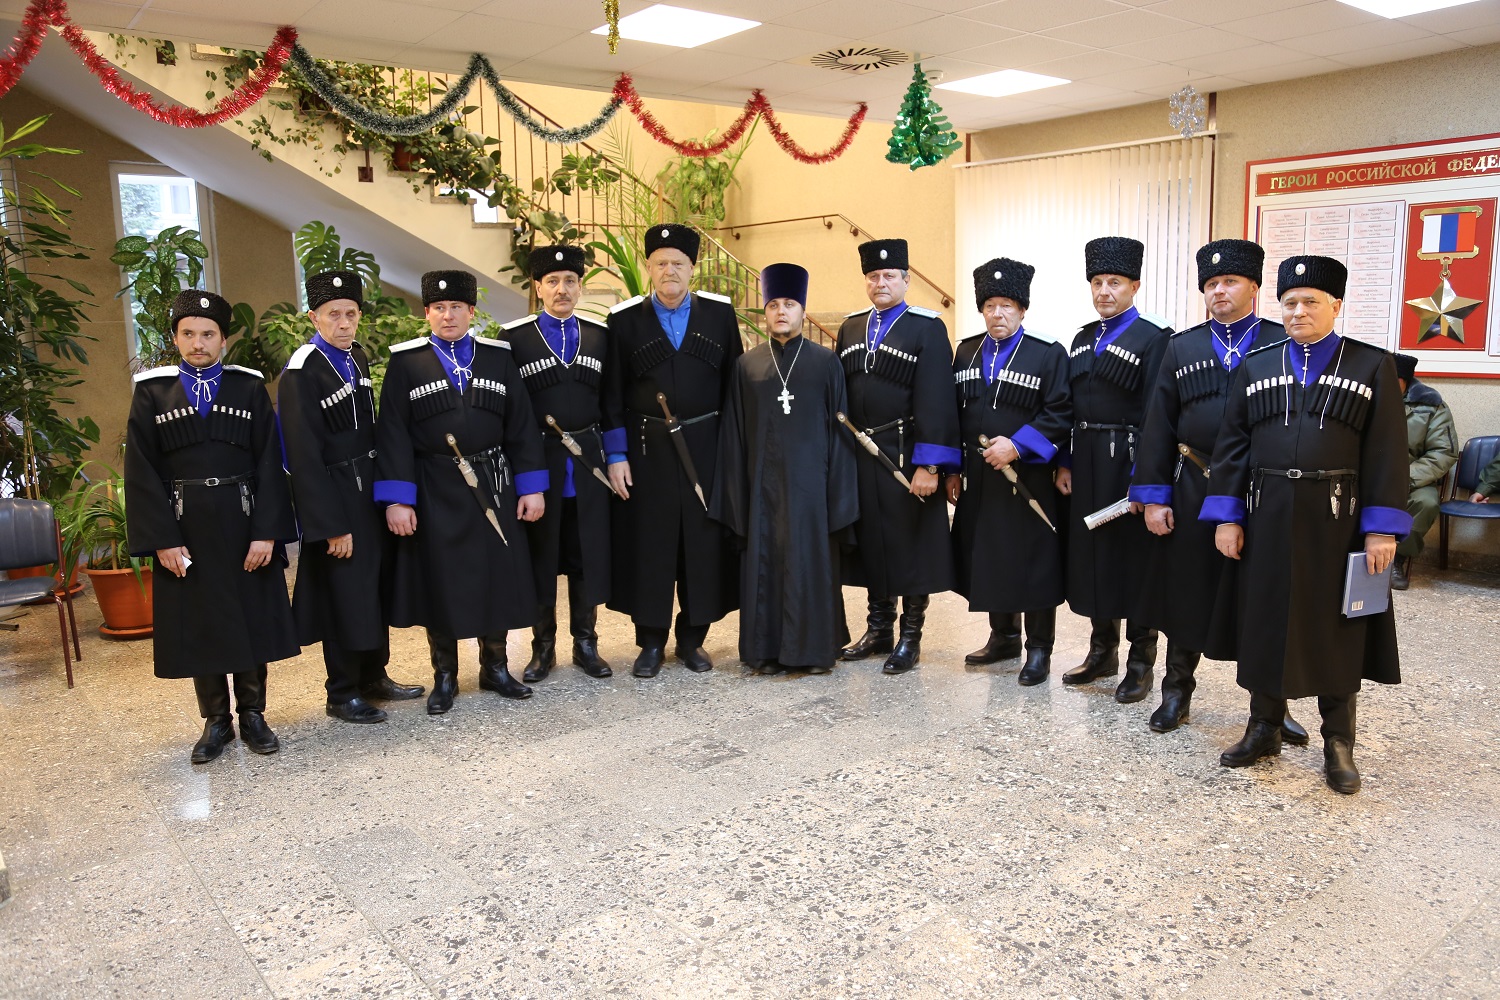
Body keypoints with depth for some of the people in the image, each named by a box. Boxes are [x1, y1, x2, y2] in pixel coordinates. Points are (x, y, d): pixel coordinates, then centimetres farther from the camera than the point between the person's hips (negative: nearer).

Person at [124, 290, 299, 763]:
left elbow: (269, 463, -2)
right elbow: (141, 472, -1)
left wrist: (267, 530, -10)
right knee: (197, 623, 8)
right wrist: (161, 539, -9)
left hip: (243, 523, 0)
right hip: (184, 527, 1)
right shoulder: (151, 391, 3)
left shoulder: (250, 386, 2)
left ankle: (252, 715, 21)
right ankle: (215, 720, 22)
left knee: (252, 618, 6)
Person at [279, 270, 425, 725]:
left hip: (370, 487, 8)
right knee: (345, 593, 2)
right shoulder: (302, 372, -16)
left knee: (377, 585, 16)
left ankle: (373, 676, 31)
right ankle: (342, 692, 19)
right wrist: (331, 526, -19)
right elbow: (304, 457, -18)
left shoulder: (357, 356, 6)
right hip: (335, 495, -7)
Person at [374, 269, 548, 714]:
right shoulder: (406, 361, -1)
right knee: (440, 583, 6)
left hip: (493, 486, 2)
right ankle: (444, 677, 22)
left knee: (497, 577, 8)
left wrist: (531, 486, -1)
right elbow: (393, 434, -5)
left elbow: (521, 425, 3)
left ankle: (495, 667, 25)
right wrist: (397, 499, -11)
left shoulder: (498, 356, 4)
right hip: (435, 492, -2)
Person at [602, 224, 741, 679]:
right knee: (649, 543, 4)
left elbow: (734, 384, 5)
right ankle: (651, 642, 18)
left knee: (705, 540, 6)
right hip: (647, 449, -1)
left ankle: (693, 638, 22)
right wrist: (616, 456, -3)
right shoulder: (625, 319, 2)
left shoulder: (720, 313, 4)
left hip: (706, 447, 1)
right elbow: (612, 394, 2)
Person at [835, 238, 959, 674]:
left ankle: (911, 637, 14)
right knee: (871, 540, 12)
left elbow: (936, 402, -12)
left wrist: (929, 464, -18)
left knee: (911, 543, 2)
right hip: (859, 455, 5)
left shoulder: (927, 328, -5)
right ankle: (878, 629, 25)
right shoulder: (850, 328, 12)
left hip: (906, 456, -5)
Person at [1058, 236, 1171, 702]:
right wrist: (1066, 464, 6)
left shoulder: (1154, 338, -8)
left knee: (1134, 559, 2)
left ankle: (1140, 663, 15)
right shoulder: (1083, 339, 13)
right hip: (1087, 464, 7)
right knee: (1090, 555, 12)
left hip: (1128, 464, -6)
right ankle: (1102, 651, 28)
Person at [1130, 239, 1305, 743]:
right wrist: (1153, 495, -2)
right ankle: (1177, 691, 26)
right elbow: (1158, 425, 4)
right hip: (1193, 491, 2)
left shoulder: (1283, 343, 1)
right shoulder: (1181, 347, 6)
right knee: (1186, 594, 10)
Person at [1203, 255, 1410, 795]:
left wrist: (1381, 528, -9)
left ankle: (1338, 744, 21)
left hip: (1337, 520, -2)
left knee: (1337, 630, 7)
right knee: (1265, 622, 9)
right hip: (1268, 518, 2)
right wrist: (1227, 517, -1)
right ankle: (1264, 729, 24)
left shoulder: (1372, 366, 0)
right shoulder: (1256, 367, 7)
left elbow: (1386, 454, -3)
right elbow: (1233, 446, 6)